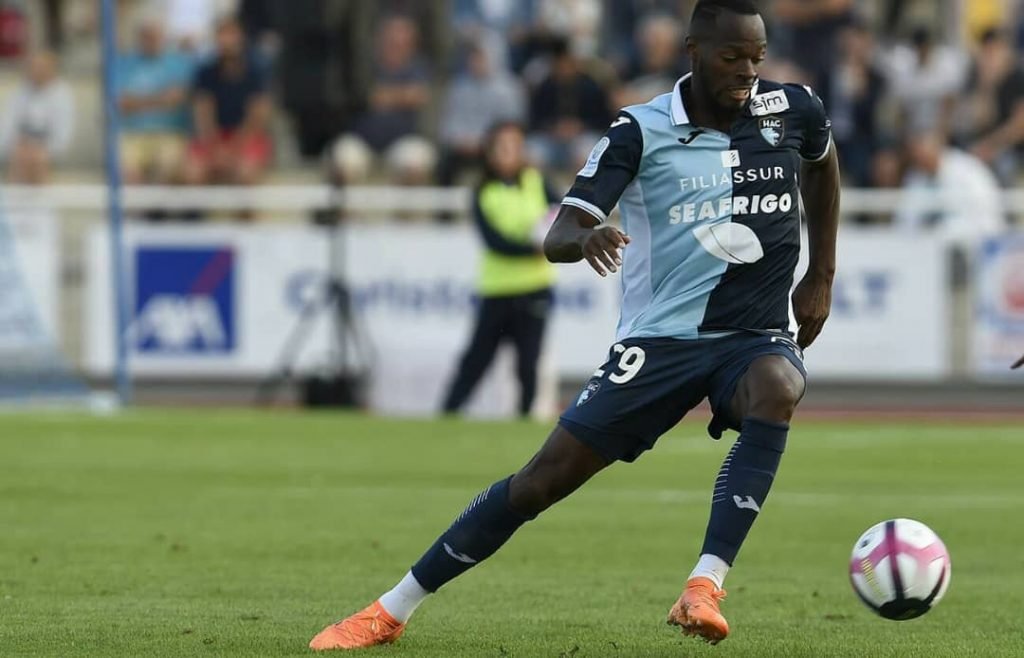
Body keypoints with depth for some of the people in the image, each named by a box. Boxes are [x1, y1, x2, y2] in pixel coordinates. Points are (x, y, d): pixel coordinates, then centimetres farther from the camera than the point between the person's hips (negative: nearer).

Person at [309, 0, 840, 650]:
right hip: (658, 340, -1)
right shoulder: (642, 132, -9)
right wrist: (585, 236, -39)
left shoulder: (793, 110, -2)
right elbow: (557, 237, -14)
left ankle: (706, 586, -39)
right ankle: (391, 612, 9)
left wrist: (822, 276, 17)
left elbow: (823, 163, 24)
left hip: (758, 337, 1)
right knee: (542, 480, -4)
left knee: (776, 390, -37)